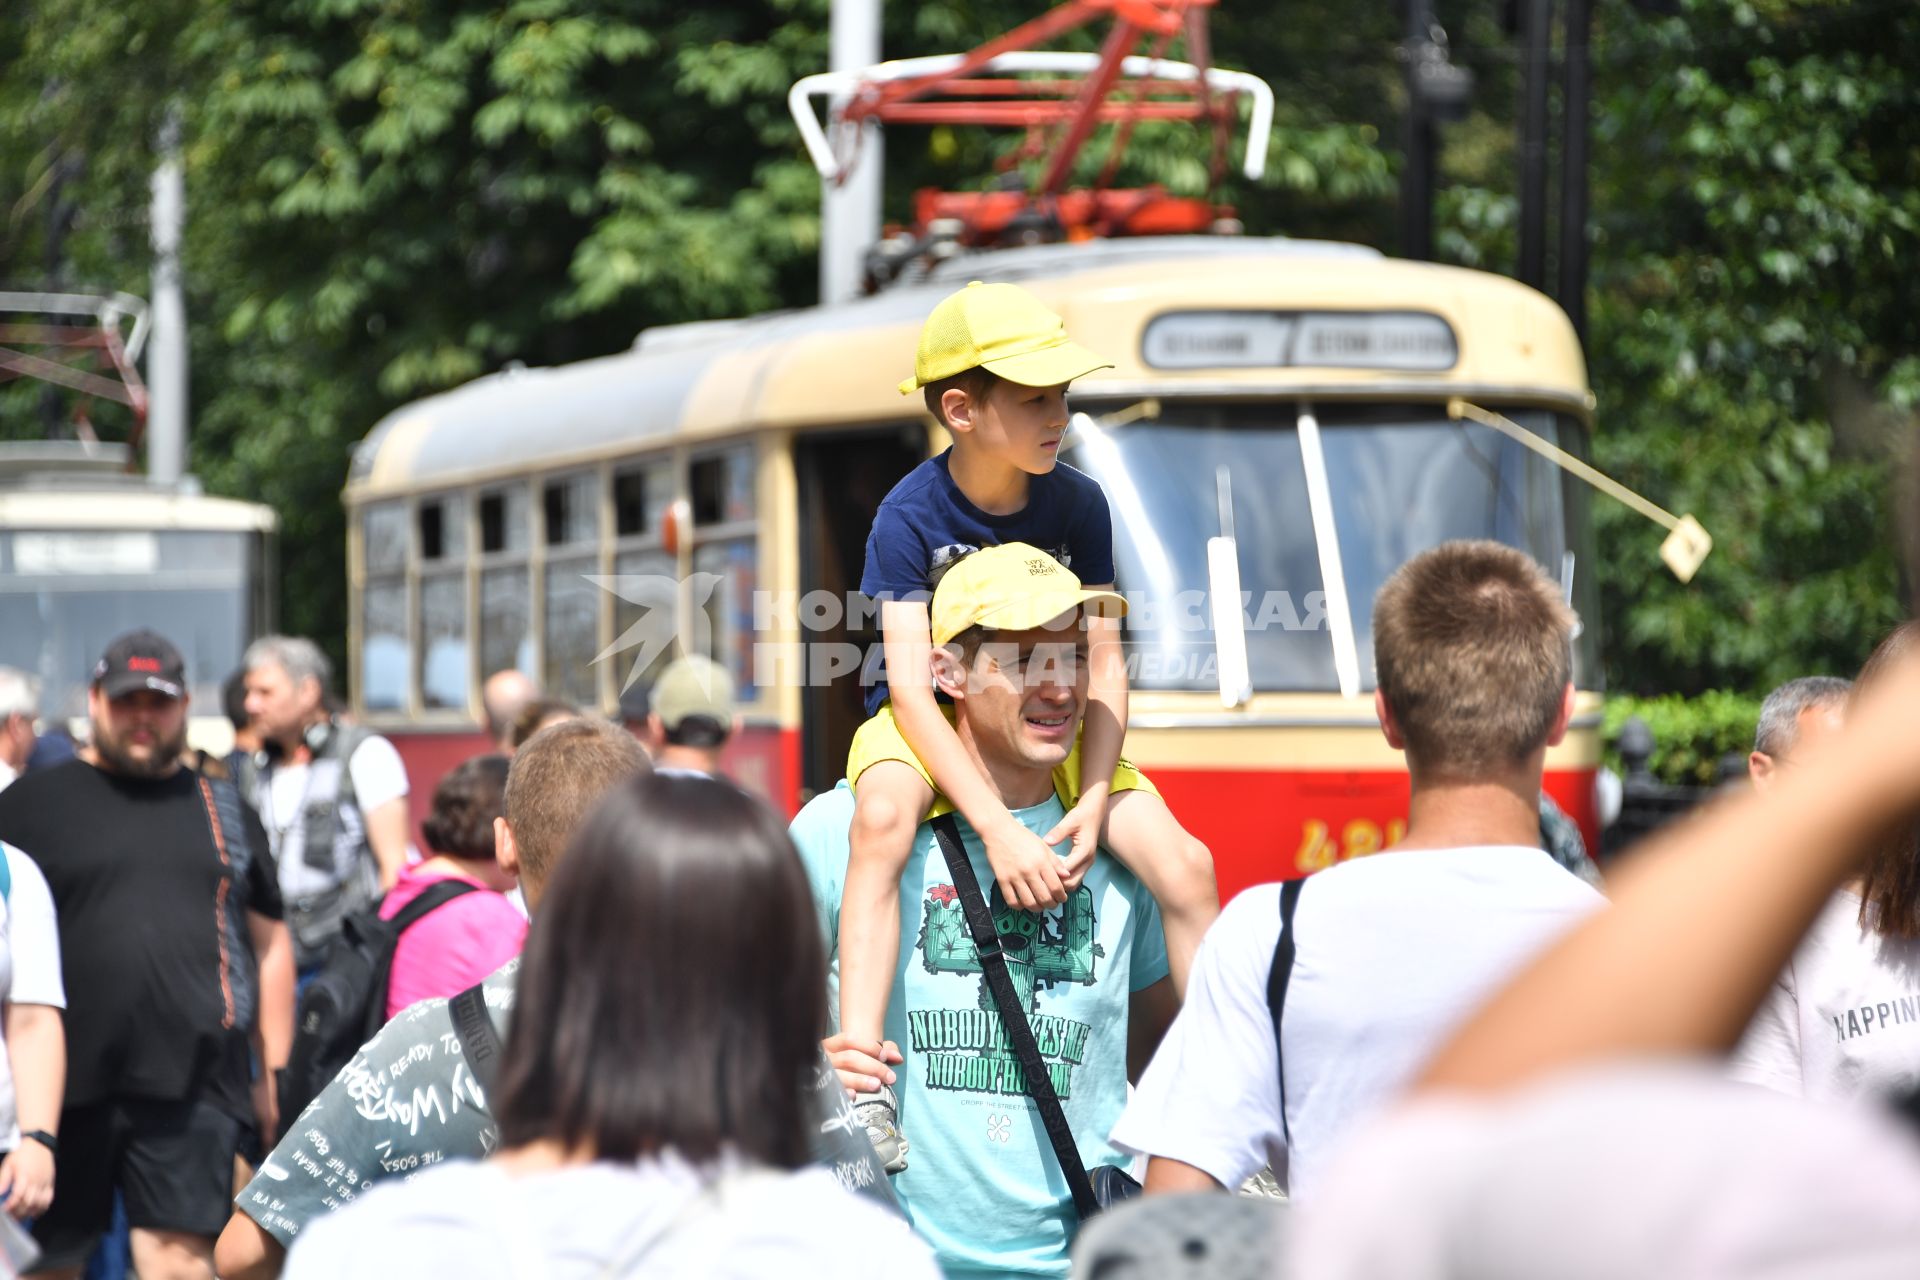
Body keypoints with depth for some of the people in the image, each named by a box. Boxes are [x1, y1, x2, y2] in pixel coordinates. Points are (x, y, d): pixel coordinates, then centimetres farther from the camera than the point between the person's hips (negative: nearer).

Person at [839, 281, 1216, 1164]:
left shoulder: (1077, 504, -6)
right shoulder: (911, 515, -16)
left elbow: (1104, 668, -5)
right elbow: (911, 686, -23)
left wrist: (1093, 801, -22)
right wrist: (997, 829, -34)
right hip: (931, 728, -4)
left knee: (1183, 864, -18)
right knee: (883, 818, -39)